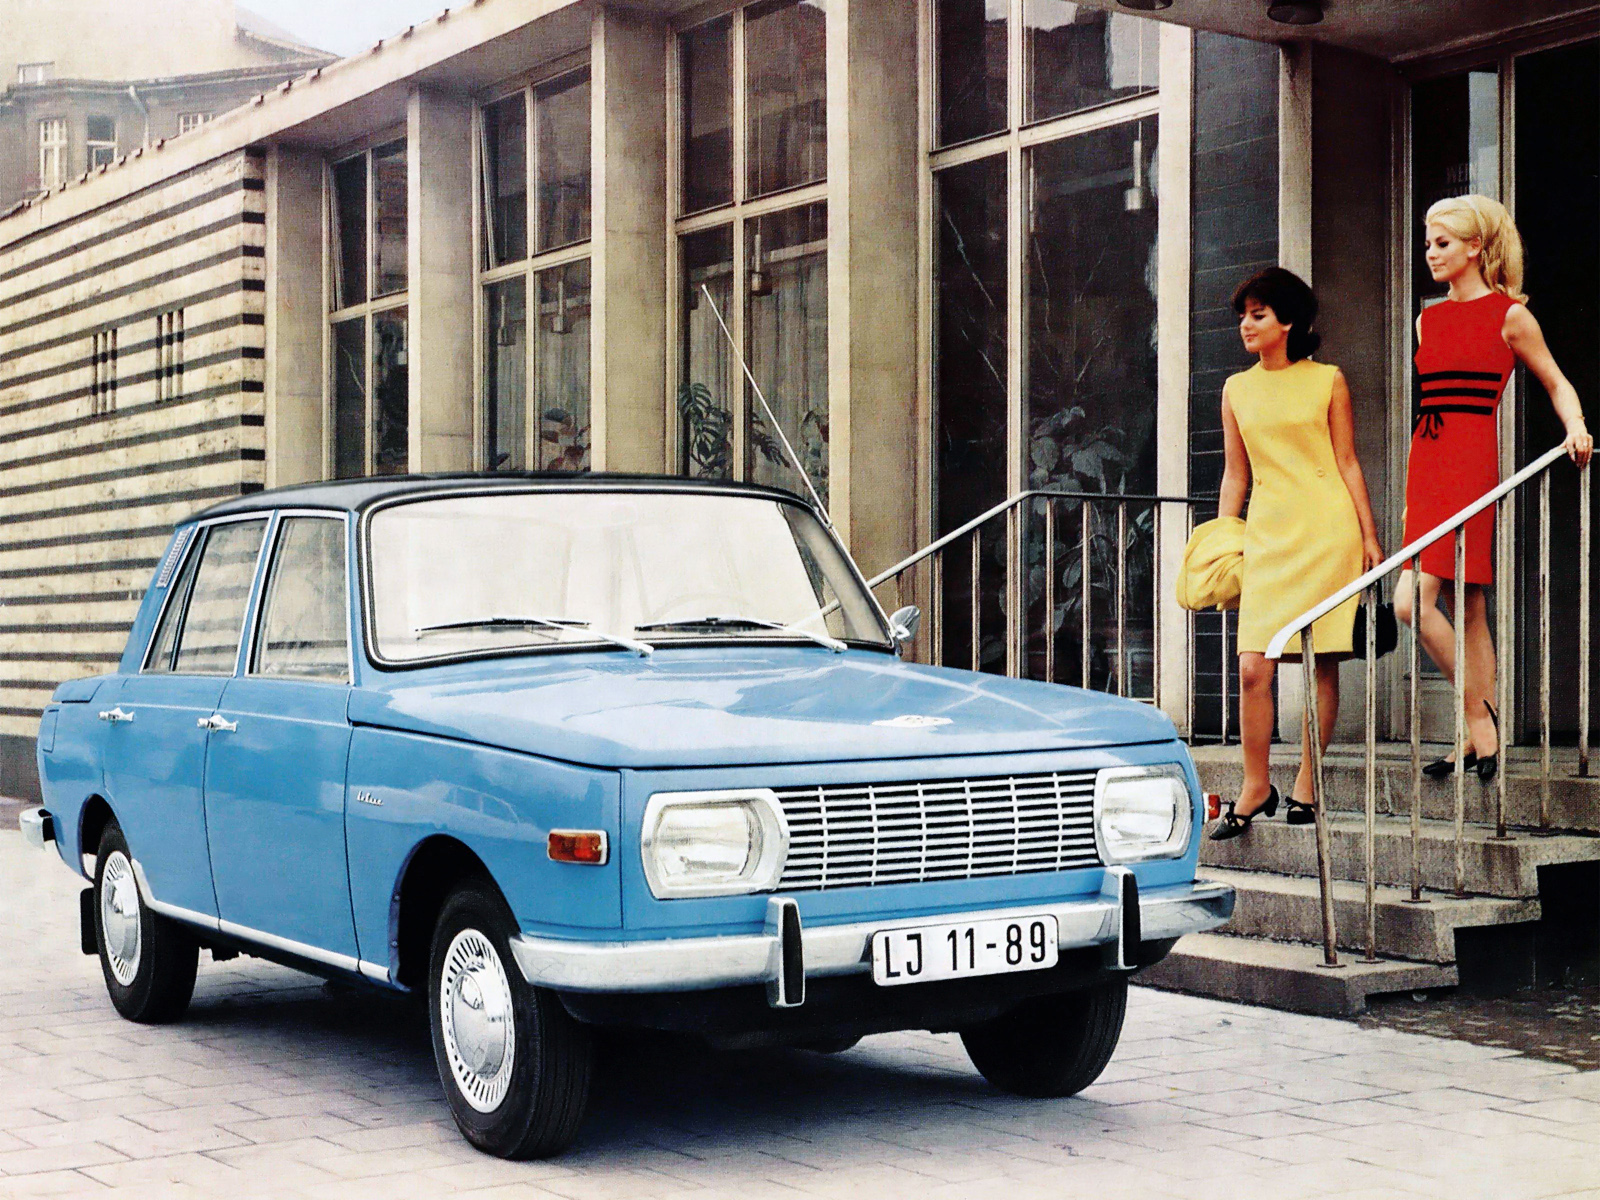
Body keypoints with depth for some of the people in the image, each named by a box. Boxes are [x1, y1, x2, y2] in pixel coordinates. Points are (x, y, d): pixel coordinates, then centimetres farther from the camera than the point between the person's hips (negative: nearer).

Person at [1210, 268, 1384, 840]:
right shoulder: (1236, 390, 13)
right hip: (1267, 531, 2)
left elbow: (1347, 463, 5)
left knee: (1322, 663, 0)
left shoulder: (1327, 381, 4)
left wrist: (1370, 536, 1)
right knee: (1252, 667, -7)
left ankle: (1305, 787, 10)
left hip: (1328, 529, -2)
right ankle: (1255, 787, 6)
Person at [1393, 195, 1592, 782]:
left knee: (1414, 601, -15)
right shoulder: (1429, 319, 16)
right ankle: (1481, 730, 11)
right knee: (1468, 610, 7)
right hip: (1426, 459, 6)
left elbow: (1555, 382, 6)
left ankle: (1479, 720, -4)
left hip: (1471, 461, -6)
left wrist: (1576, 429, -12)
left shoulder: (1509, 315, -1)